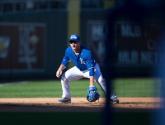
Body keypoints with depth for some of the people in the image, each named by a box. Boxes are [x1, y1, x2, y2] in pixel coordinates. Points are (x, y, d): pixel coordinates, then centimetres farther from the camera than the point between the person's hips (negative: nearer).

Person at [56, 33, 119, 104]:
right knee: (64, 76, -9)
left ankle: (112, 97, -24)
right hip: (78, 69, 5)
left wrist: (91, 85, -43)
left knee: (101, 80, -30)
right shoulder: (68, 51, -19)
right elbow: (64, 62, 0)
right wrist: (60, 69, -22)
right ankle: (66, 97, 4)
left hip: (92, 68, -5)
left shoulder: (86, 52, -35)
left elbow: (91, 69, -37)